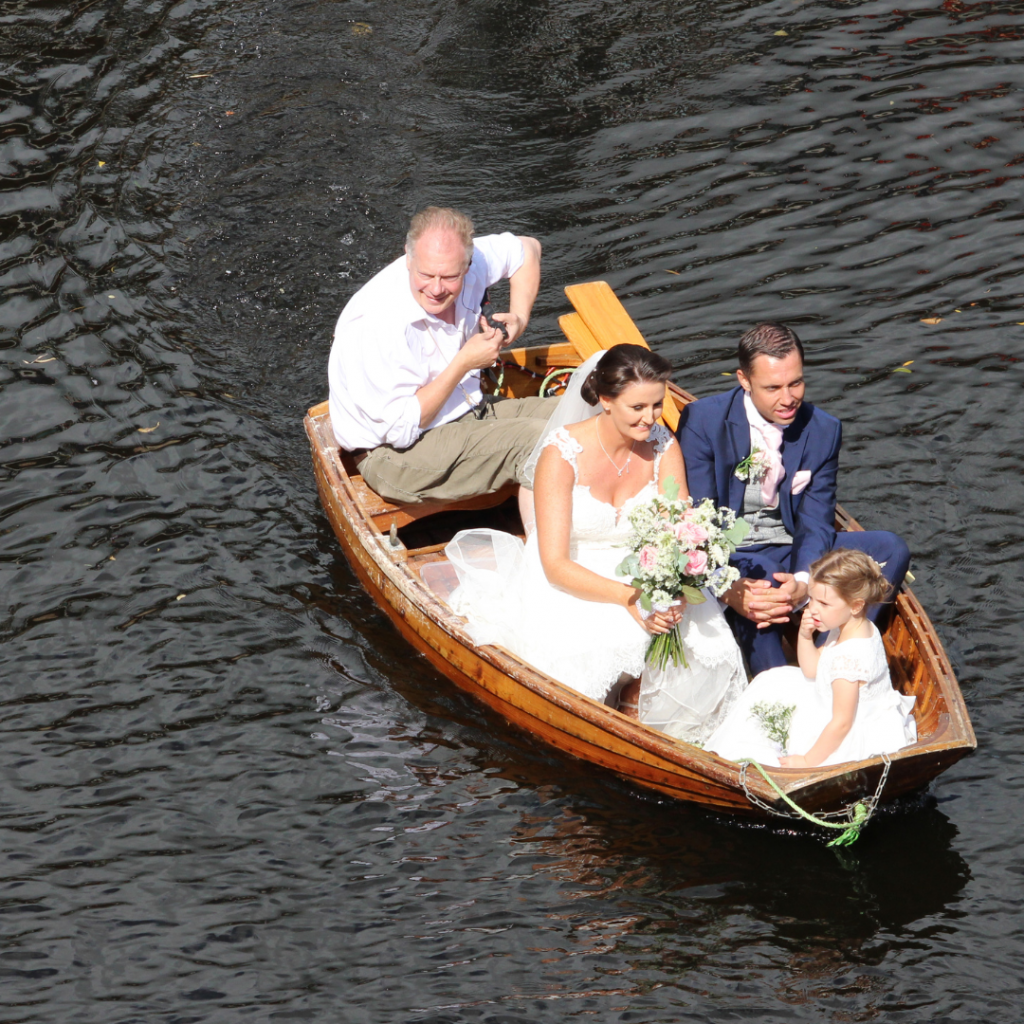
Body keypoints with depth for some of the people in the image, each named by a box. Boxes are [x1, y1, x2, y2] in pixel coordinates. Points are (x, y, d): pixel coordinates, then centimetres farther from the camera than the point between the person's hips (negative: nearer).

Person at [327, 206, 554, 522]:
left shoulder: (466, 263, -10)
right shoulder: (380, 322, -31)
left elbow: (526, 248, 14)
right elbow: (401, 430, -27)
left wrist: (519, 318, -2)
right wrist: (465, 362, -24)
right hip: (392, 454, -8)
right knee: (534, 438, -23)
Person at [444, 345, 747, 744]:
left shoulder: (663, 447, -6)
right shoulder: (563, 453, -20)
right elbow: (556, 565, -22)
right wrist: (628, 598, -35)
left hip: (638, 578, 3)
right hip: (568, 589, -3)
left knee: (706, 643, -25)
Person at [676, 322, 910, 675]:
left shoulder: (823, 430, -1)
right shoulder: (702, 421, -11)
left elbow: (815, 523, -5)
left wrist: (803, 583, -29)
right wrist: (729, 588, -34)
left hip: (793, 553, 5)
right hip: (729, 558, -5)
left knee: (890, 549, -16)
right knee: (761, 572, -39)